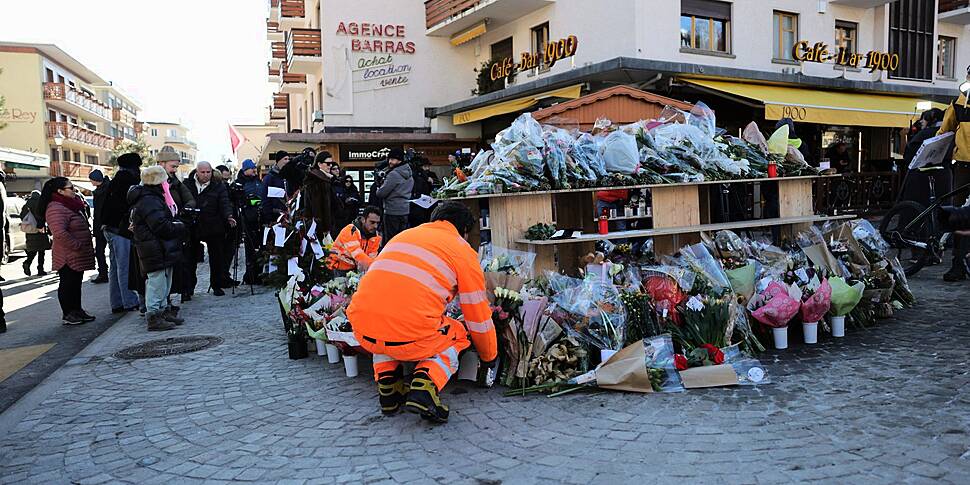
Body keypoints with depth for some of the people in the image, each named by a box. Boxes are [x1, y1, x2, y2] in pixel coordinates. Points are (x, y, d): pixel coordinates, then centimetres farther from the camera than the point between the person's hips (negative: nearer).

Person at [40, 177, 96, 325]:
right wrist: (77, 245, -23)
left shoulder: (71, 205, 15)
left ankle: (77, 310, 26)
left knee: (76, 283, 16)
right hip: (68, 256, -10)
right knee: (67, 284, 0)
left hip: (78, 256, 10)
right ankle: (68, 314, 9)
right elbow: (60, 233, -30)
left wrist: (86, 246, 19)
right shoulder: (56, 209, -19)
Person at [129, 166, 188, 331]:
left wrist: (176, 223, 2)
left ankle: (164, 311, 29)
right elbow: (161, 226, -25)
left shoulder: (153, 198, 17)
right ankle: (153, 317, 0)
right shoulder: (149, 201, -18)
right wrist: (180, 226, -11)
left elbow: (166, 220, 20)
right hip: (156, 251, -11)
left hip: (163, 251, 11)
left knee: (164, 282, 19)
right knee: (157, 282, -5)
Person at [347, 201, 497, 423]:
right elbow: (479, 318, 14)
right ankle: (425, 387, 0)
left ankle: (387, 385, 19)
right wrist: (489, 357, 31)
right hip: (411, 339, -4)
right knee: (456, 336, 25)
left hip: (363, 333, 5)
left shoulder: (403, 235, 26)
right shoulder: (463, 251, 10)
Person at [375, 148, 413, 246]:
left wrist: (379, 188, 8)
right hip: (405, 210, 8)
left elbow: (381, 193, -16)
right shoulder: (409, 174, 11)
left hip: (393, 211, -8)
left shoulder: (394, 174, -15)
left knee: (390, 240, -2)